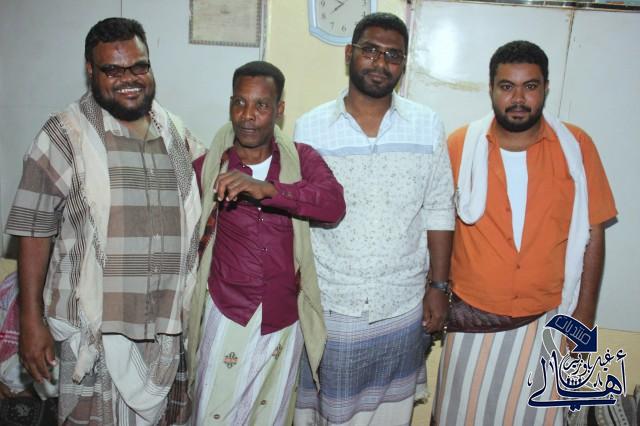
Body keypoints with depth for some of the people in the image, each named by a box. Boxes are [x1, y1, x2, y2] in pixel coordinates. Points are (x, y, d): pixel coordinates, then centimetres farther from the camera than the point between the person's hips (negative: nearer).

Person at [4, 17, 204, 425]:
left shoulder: (175, 131, 7)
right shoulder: (65, 135, -9)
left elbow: (196, 214, 18)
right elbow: (33, 229, -8)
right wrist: (32, 321, -10)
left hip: (168, 323, 5)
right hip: (97, 326, -5)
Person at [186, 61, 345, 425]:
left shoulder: (302, 159, -3)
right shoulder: (209, 166, -4)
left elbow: (334, 205, -23)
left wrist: (267, 189, -33)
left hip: (285, 321, 1)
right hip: (227, 317, -1)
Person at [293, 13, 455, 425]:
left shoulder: (428, 126, -2)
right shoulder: (309, 128, -6)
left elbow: (439, 212, 3)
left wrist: (438, 286, 2)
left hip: (403, 307, 2)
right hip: (328, 307, -1)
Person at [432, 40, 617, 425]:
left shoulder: (576, 146, -6)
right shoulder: (461, 145, -8)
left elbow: (592, 233, -1)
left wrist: (584, 313, -1)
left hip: (546, 321, 1)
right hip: (472, 318, 0)